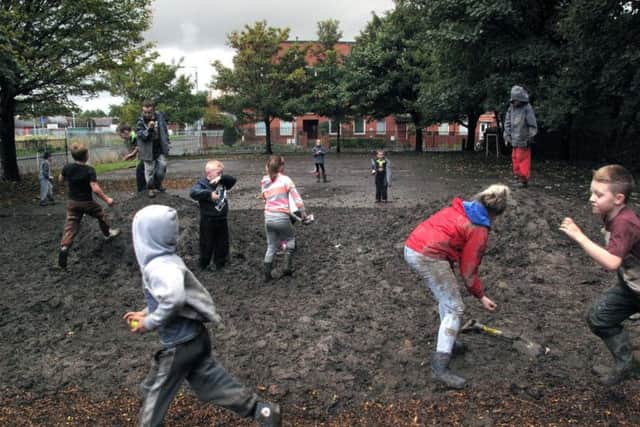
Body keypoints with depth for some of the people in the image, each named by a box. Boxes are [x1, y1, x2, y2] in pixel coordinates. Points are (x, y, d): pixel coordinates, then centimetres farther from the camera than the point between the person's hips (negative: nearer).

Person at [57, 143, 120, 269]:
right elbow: (95, 189, -28)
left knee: (70, 226, 1)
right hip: (87, 202, -3)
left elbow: (61, 180, 12)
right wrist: (107, 199, -20)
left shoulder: (67, 168, -6)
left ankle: (64, 247, -17)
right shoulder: (89, 170, -20)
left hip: (72, 202, 3)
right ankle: (108, 233, 45)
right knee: (101, 214, 25)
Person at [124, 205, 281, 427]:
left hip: (180, 345, -8)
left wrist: (150, 323, -25)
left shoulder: (156, 267, -24)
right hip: (195, 337, 8)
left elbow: (174, 298, -40)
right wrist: (145, 313, 17)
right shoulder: (168, 260, 5)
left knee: (155, 393, 15)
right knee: (213, 385, 18)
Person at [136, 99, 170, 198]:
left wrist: (166, 144, 10)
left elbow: (165, 130, 10)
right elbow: (142, 136, -22)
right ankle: (151, 188, 20)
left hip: (160, 149, 3)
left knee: (162, 166, 3)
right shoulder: (140, 122, -13)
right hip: (148, 150, -3)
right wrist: (149, 128, -38)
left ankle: (158, 183, 27)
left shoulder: (160, 117, -4)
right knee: (149, 170, 5)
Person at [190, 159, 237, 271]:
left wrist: (221, 178, -18)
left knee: (222, 243, 16)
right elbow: (193, 192, -29)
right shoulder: (202, 183, -14)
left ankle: (220, 263, 32)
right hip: (208, 220, -6)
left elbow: (232, 179, -3)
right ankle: (204, 265, 24)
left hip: (222, 220, 6)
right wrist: (209, 194, -35)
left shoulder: (222, 182, 5)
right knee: (207, 243, 6)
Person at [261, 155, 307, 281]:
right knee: (290, 240, 21)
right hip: (282, 218, -4)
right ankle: (287, 268, 19)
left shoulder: (264, 181, 8)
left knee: (271, 246, 17)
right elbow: (296, 197, -7)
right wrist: (303, 212, 3)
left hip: (268, 217, 4)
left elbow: (265, 198, 9)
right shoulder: (285, 179, -6)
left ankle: (267, 274, 15)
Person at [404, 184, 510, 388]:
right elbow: (468, 270, -1)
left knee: (446, 299, 26)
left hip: (411, 247, 9)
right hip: (428, 258, -9)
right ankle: (440, 368, -2)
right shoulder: (479, 230, -3)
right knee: (455, 309, 1)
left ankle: (448, 341, 40)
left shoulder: (459, 209, 17)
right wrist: (481, 296, 13)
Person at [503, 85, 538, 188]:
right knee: (515, 158, 12)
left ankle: (524, 179, 1)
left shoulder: (527, 108, -10)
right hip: (514, 139, 6)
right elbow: (507, 123, 16)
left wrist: (530, 138, -12)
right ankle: (517, 176, 24)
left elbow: (532, 125, -11)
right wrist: (507, 135, 11)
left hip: (523, 140, -6)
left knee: (523, 159, -4)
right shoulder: (511, 108, 7)